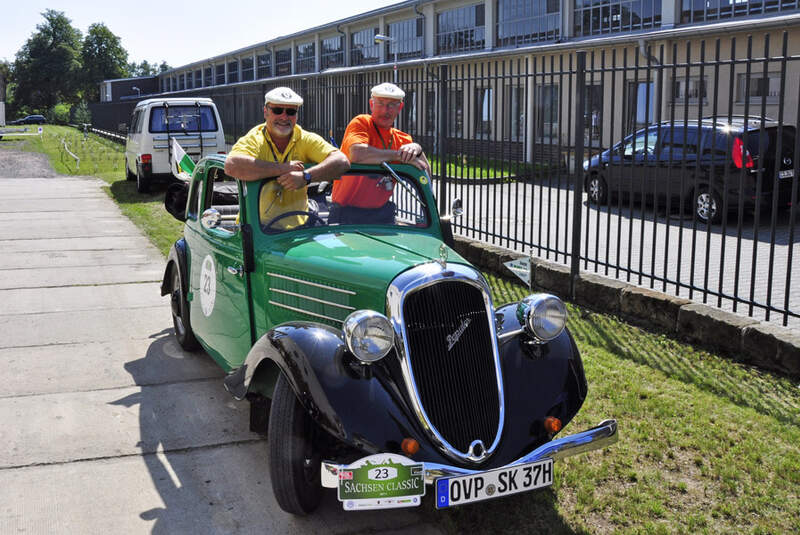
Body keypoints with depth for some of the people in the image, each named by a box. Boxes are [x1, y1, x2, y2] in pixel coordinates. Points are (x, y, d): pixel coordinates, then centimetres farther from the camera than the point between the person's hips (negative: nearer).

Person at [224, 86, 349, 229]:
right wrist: (283, 168, -19)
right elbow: (231, 166, -22)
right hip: (255, 225, -1)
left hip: (296, 227, 1)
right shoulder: (253, 140, -1)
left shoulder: (307, 140, 5)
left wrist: (305, 177, -24)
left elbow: (342, 162, -9)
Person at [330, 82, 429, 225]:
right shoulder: (361, 123, -6)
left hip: (382, 212, 5)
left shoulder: (402, 139, 10)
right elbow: (357, 154, -27)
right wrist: (400, 155, -19)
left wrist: (417, 150, -14)